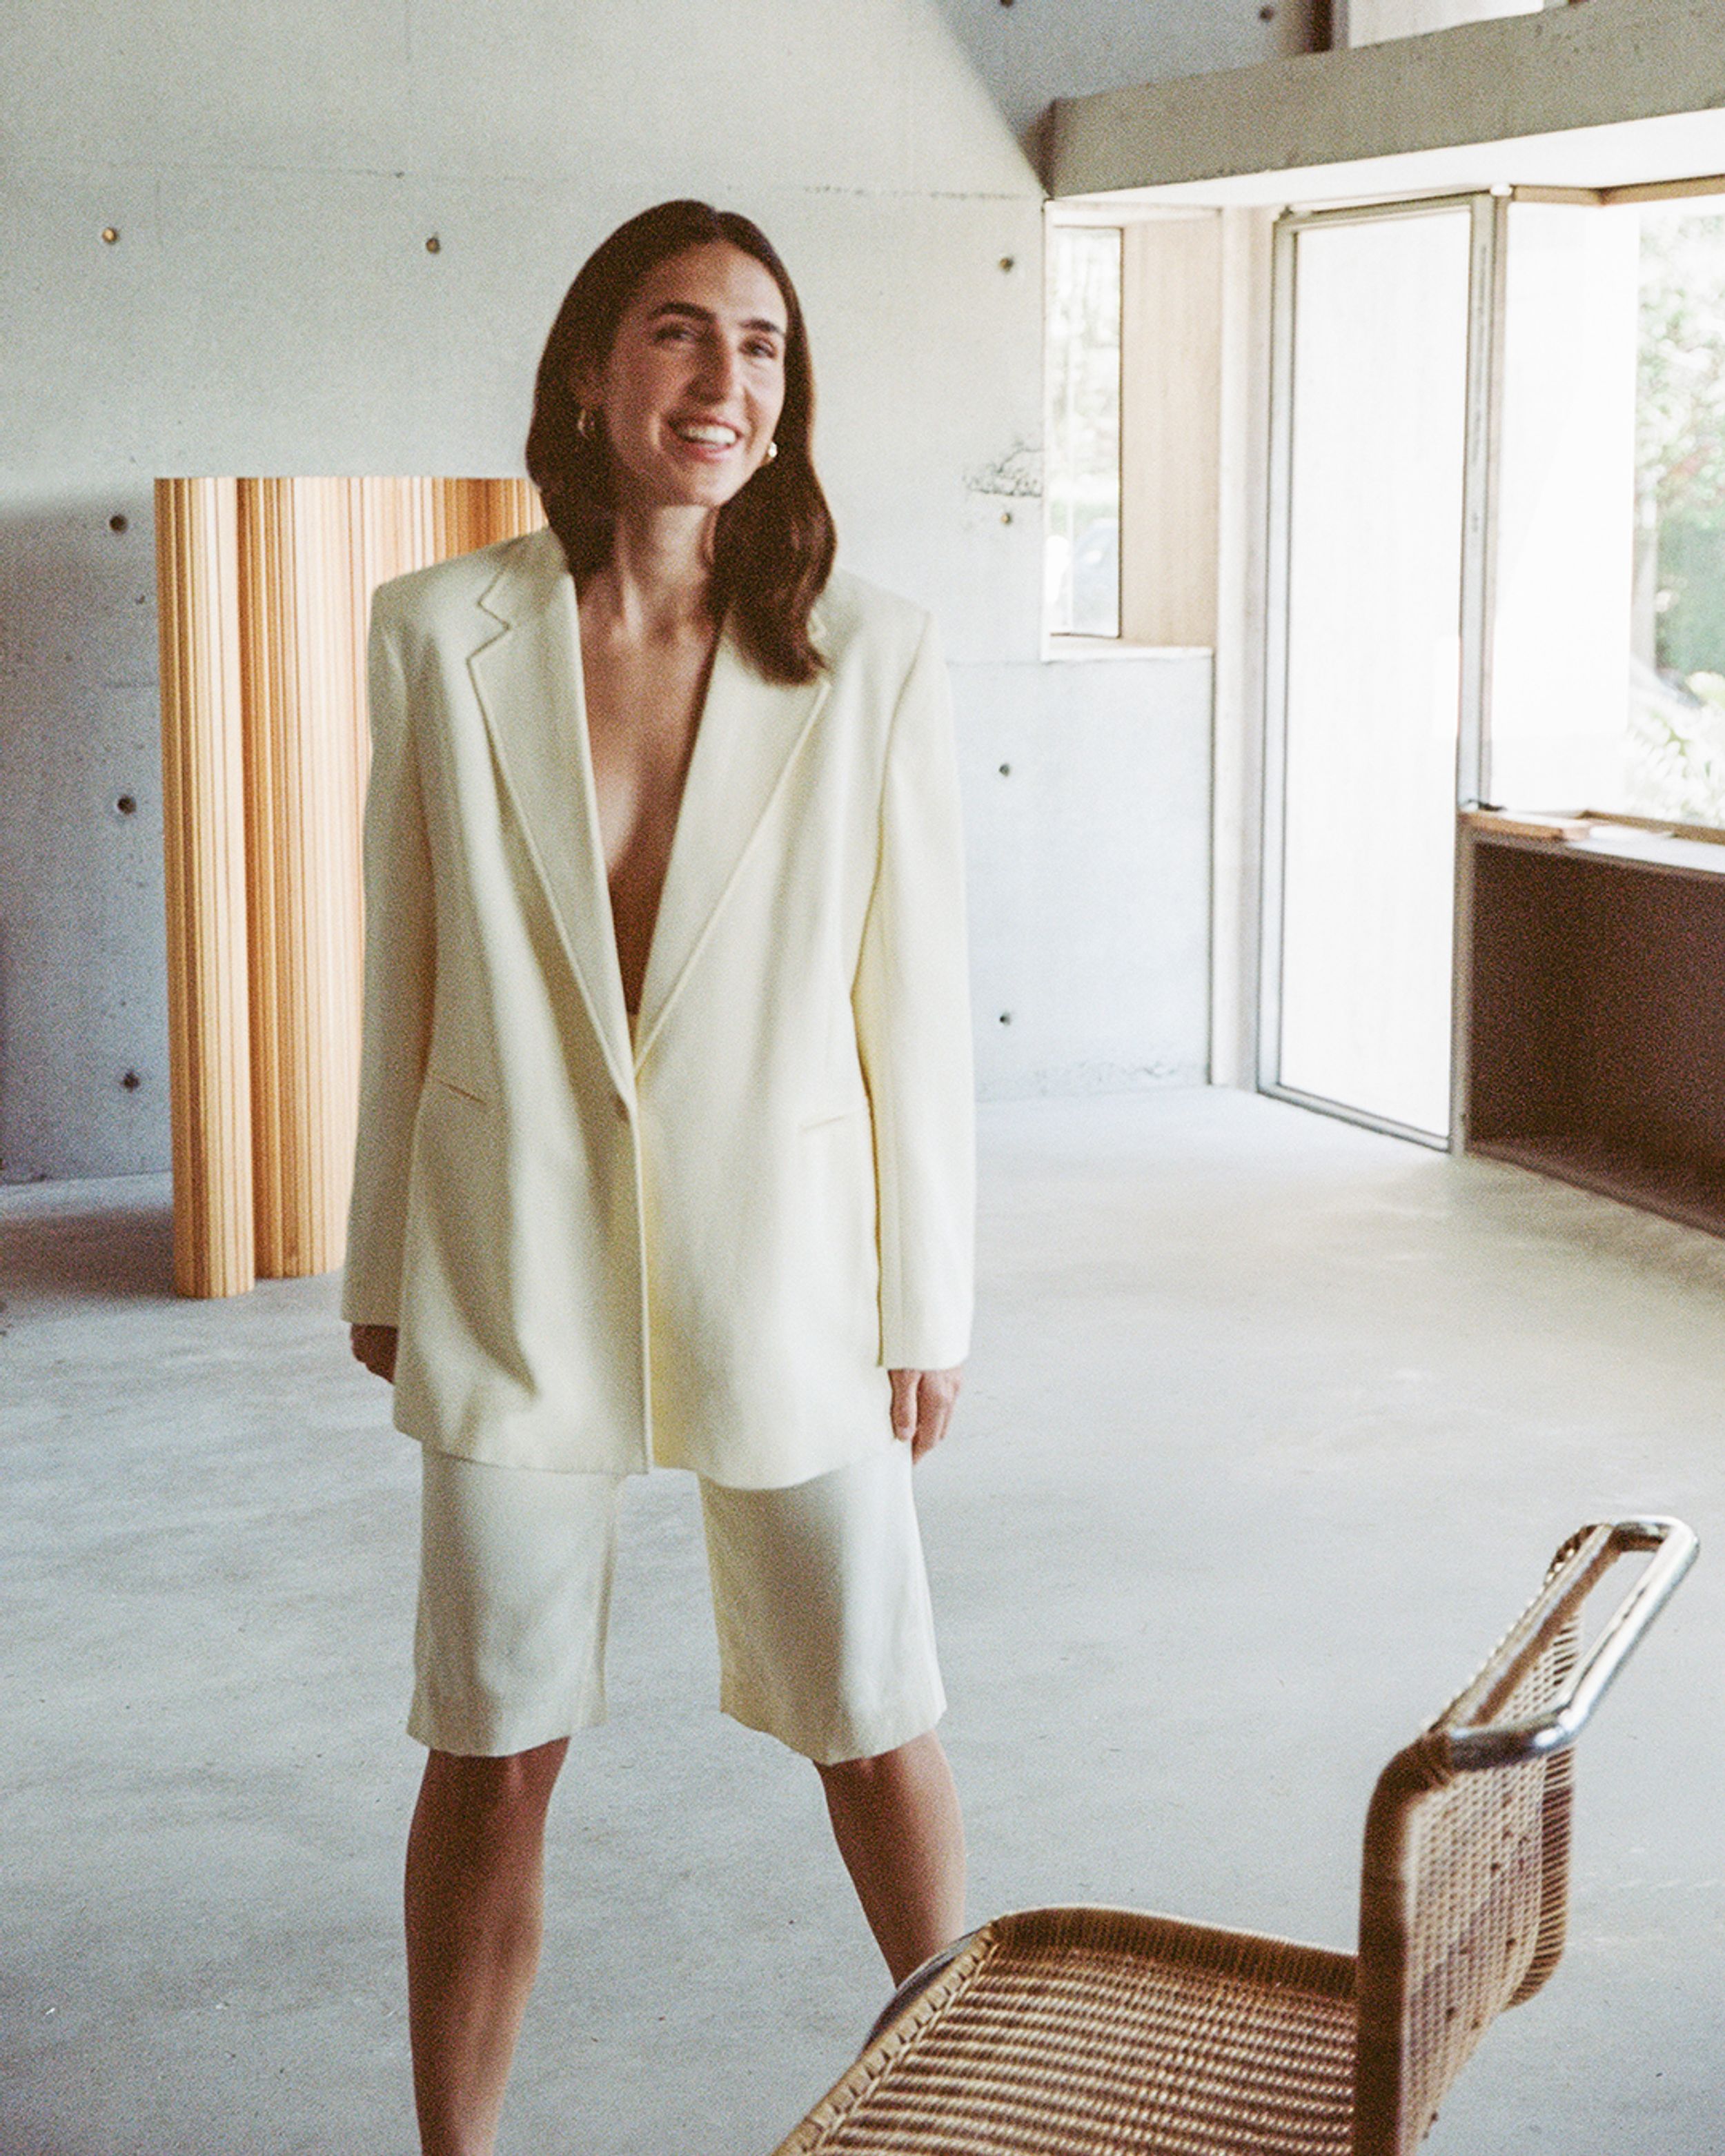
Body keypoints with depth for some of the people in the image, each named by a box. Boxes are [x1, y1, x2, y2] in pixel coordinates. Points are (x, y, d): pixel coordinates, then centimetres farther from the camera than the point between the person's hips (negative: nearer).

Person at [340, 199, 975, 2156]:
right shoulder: (444, 635, -4)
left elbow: (915, 996, -2)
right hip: (519, 1269, 0)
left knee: (875, 1735, 13)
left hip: (780, 1263, 0)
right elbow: (405, 977, 3)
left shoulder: (870, 659, -6)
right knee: (491, 1761, 10)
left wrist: (928, 1302, 0)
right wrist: (382, 1270, 8)